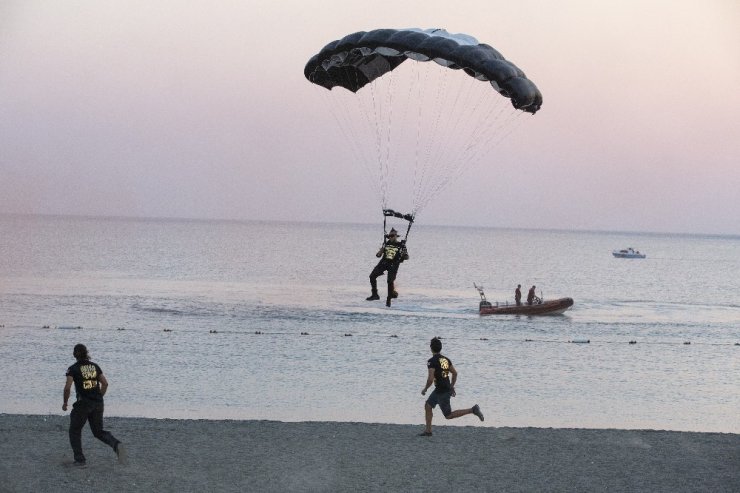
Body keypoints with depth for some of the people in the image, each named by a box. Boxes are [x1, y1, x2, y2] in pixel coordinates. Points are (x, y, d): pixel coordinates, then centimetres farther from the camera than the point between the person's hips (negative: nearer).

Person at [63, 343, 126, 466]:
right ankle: (116, 445, -13)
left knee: (75, 431, 15)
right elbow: (105, 383, 8)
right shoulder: (95, 366, 9)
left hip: (83, 404, -4)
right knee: (98, 431, 14)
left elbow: (67, 387, -14)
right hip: (98, 404, 5)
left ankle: (79, 459, 9)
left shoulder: (73, 369, -5)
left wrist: (65, 402, 1)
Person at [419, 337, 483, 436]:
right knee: (427, 405, 17)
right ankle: (428, 430, 20)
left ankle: (472, 410, -7)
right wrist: (452, 386, 23)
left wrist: (425, 389, -7)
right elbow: (455, 373, 12)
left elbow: (430, 379, -24)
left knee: (448, 415, 0)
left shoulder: (432, 361, -19)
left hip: (442, 392, -9)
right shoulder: (446, 359, 5)